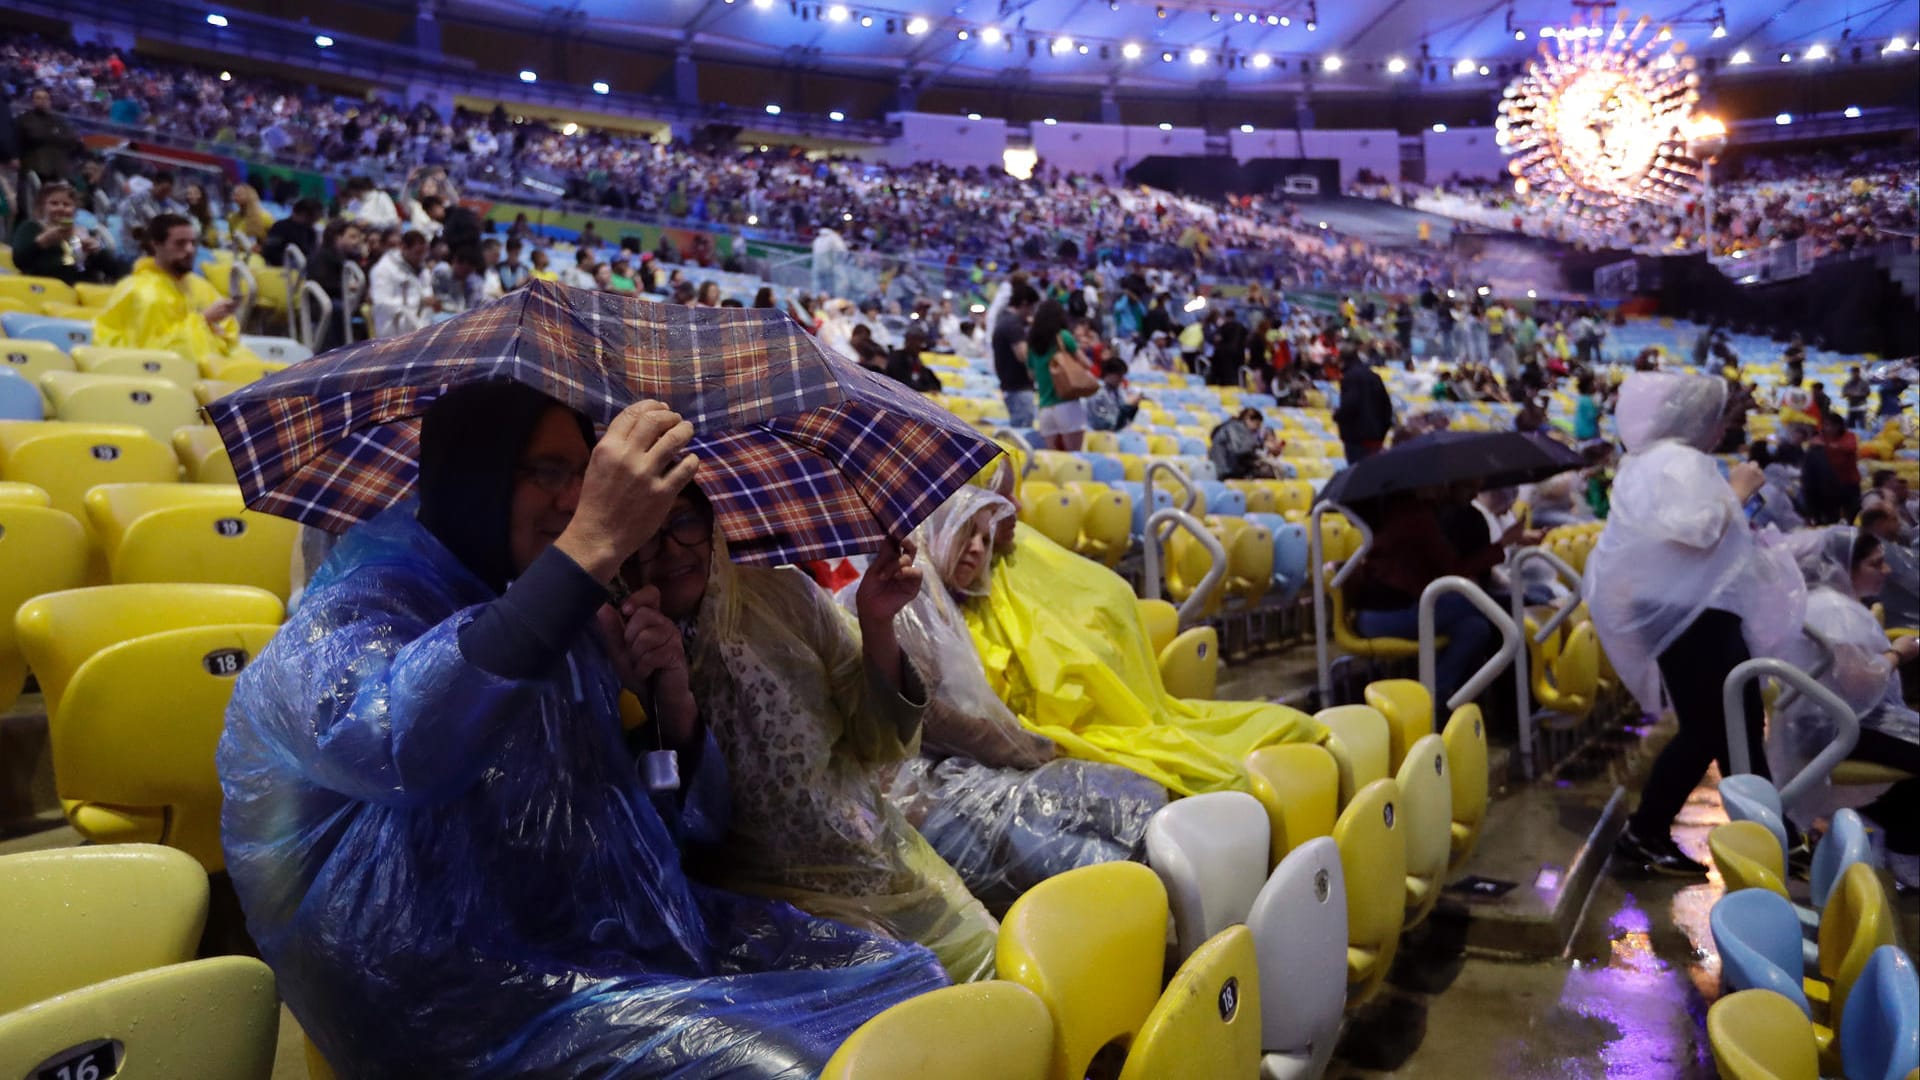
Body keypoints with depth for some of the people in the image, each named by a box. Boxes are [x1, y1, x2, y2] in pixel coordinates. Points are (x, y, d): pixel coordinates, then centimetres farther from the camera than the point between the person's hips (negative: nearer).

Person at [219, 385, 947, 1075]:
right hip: (471, 998, -7)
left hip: (633, 936, 7)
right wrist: (592, 546, -40)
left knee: (907, 981, -3)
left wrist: (674, 705, -7)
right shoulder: (348, 619, -10)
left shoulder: (570, 625, 11)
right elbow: (399, 742, -38)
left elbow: (689, 827, 13)